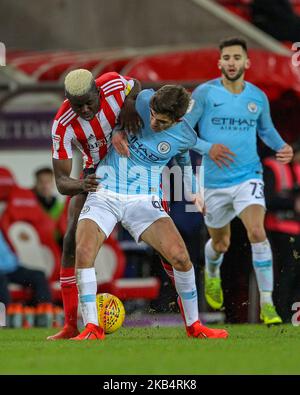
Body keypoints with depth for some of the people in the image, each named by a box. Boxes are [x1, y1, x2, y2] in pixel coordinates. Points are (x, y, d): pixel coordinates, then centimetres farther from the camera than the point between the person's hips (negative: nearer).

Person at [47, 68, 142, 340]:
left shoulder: (115, 85, -27)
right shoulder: (63, 125, -28)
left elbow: (136, 88, 1)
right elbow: (61, 181, -26)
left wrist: (130, 106, -22)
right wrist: (80, 185, -49)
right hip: (97, 173, 0)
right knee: (73, 240, -10)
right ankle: (71, 325, -4)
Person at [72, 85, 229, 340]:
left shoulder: (185, 137, -7)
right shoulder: (143, 99, -10)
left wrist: (192, 190, 30)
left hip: (144, 201, 0)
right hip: (103, 195, 0)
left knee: (180, 256, -18)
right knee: (83, 252, -24)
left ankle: (194, 326, 4)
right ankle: (92, 329, -14)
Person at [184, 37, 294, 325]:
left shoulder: (258, 97, 3)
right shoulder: (205, 93, -7)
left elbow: (266, 130, 21)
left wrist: (281, 147, 2)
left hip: (248, 177, 0)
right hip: (214, 181, 0)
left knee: (257, 232, -23)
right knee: (220, 244, 16)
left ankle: (267, 304, -19)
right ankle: (212, 276, 55)